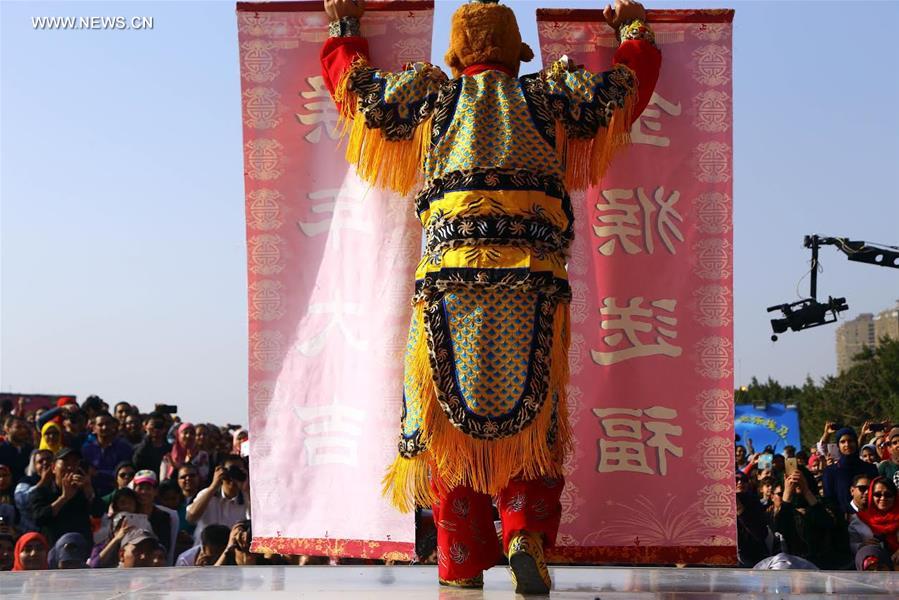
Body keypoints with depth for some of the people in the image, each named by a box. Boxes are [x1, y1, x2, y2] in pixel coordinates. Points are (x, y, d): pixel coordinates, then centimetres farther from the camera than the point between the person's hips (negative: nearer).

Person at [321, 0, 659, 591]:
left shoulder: (433, 97, 18)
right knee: (531, 426, 7)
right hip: (532, 279, 0)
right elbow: (632, 82, 28)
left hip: (450, 276, 0)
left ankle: (463, 569, 5)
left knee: (450, 429, 6)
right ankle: (526, 535, -15)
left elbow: (354, 83, 30)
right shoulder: (550, 96, 17)